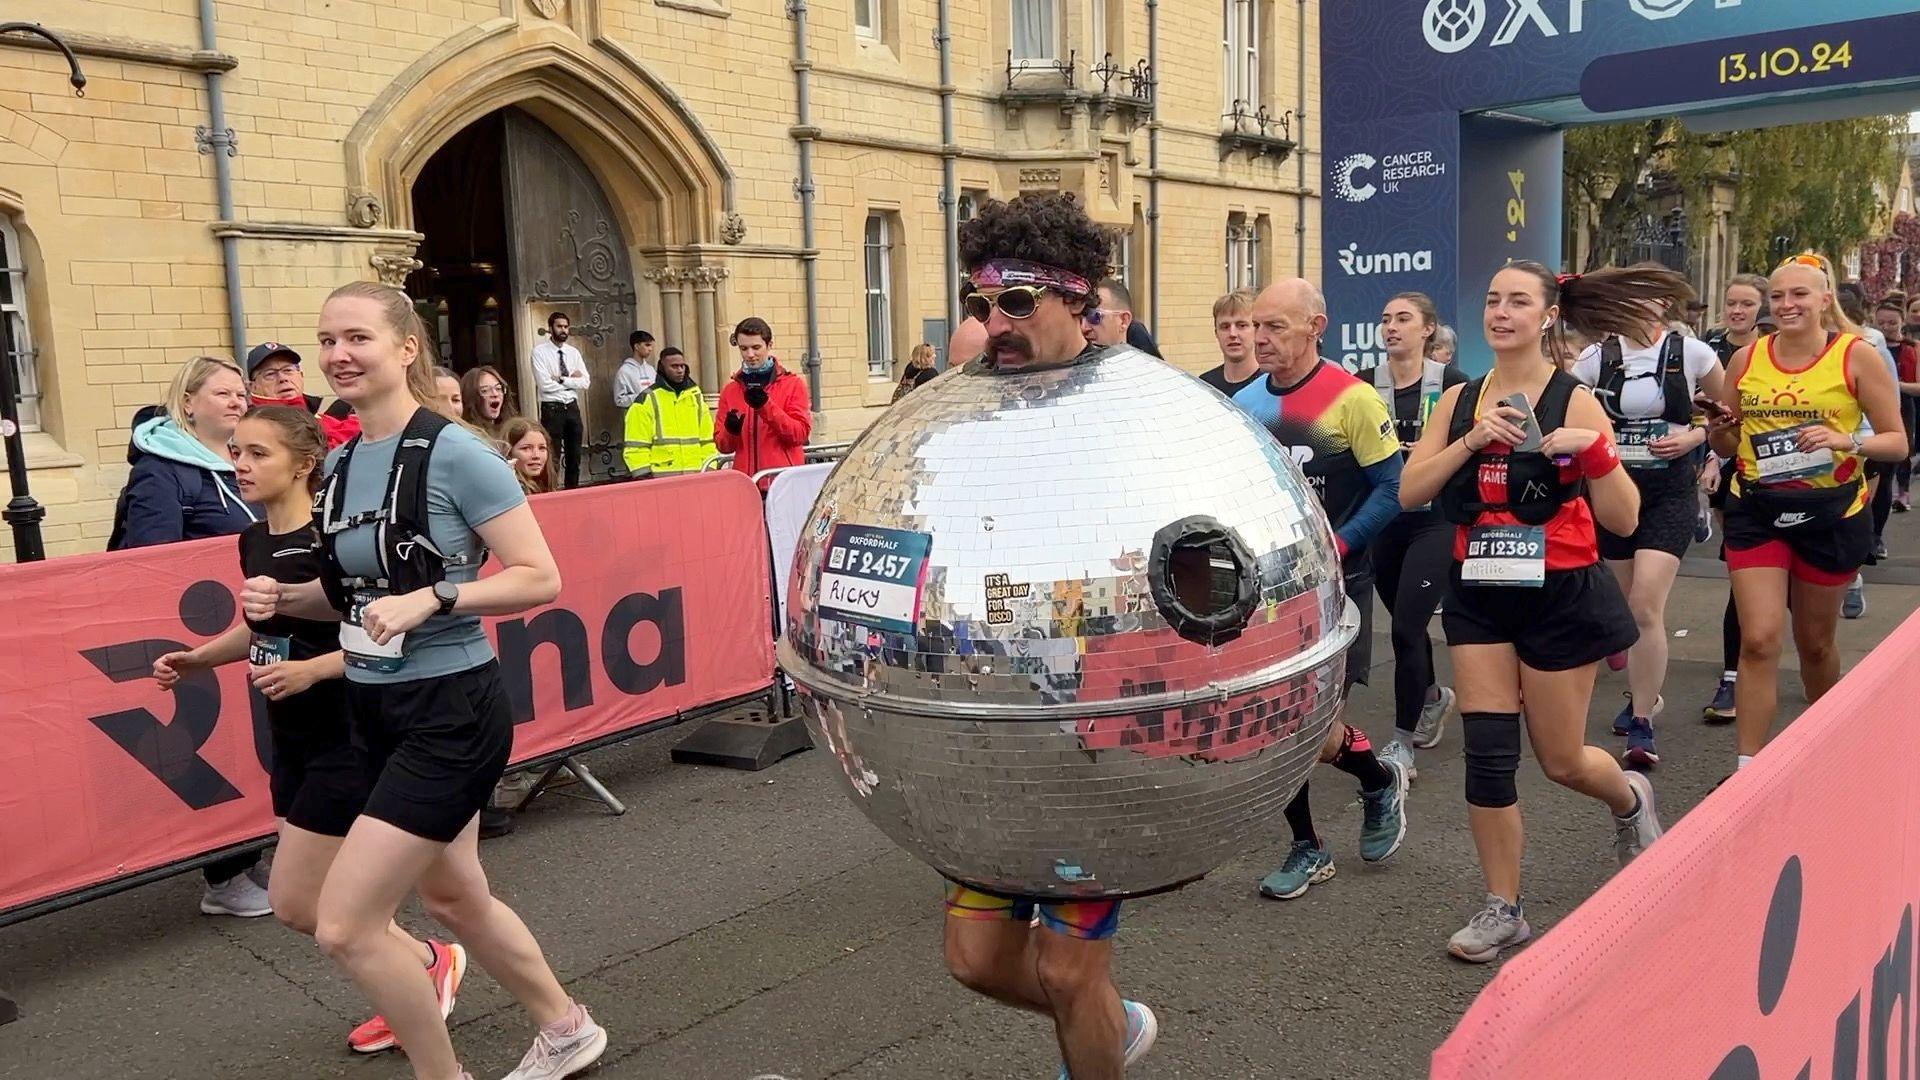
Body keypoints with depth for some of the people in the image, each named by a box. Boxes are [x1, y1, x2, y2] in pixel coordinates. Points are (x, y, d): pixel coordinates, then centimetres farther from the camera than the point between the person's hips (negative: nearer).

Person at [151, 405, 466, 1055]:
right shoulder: (254, 541, 5)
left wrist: (312, 669, -31)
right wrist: (196, 658, 8)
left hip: (346, 739, -8)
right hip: (292, 740, 8)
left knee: (293, 903, -2)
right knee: (332, 901, 15)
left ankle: (431, 961, 17)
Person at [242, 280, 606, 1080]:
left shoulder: (456, 454, -17)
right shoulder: (341, 464, 7)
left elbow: (540, 578, -17)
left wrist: (428, 599, -27)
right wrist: (284, 599, -1)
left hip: (451, 713, -9)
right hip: (377, 711, 9)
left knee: (345, 926, -8)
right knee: (455, 899, 22)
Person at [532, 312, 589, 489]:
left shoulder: (574, 352, 9)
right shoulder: (540, 351, -6)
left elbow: (585, 382, 0)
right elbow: (545, 384, -17)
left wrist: (561, 379, -11)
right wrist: (572, 379, -8)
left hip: (572, 408, 5)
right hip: (551, 409, -5)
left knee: (574, 455, 12)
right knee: (552, 456, -1)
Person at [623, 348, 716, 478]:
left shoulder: (696, 396, 15)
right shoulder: (647, 400, 0)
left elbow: (707, 438, 18)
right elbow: (637, 447, -3)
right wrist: (644, 476, -10)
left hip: (696, 475, 5)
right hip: (662, 477, -5)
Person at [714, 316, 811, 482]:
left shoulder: (793, 384, 4)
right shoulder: (730, 390, 11)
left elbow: (801, 433, -7)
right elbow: (723, 446, 11)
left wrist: (766, 406, -17)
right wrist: (731, 431, -11)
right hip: (745, 480, 2)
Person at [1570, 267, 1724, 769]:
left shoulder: (1691, 353, -2)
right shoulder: (1597, 356, 0)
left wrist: (1695, 436, -7)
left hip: (1670, 492, -3)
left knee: (1645, 606, -14)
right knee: (1626, 606, 13)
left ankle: (1642, 723, -4)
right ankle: (1645, 694, 36)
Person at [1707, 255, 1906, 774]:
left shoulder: (1857, 355, -5)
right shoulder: (1746, 360, 2)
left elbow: (1897, 441, -4)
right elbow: (1727, 447, 11)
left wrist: (1847, 441, -23)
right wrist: (1719, 429, -11)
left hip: (1830, 512, -1)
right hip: (1756, 510, 1)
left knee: (1815, 643, 13)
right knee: (1759, 640, -9)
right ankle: (1747, 769, -3)